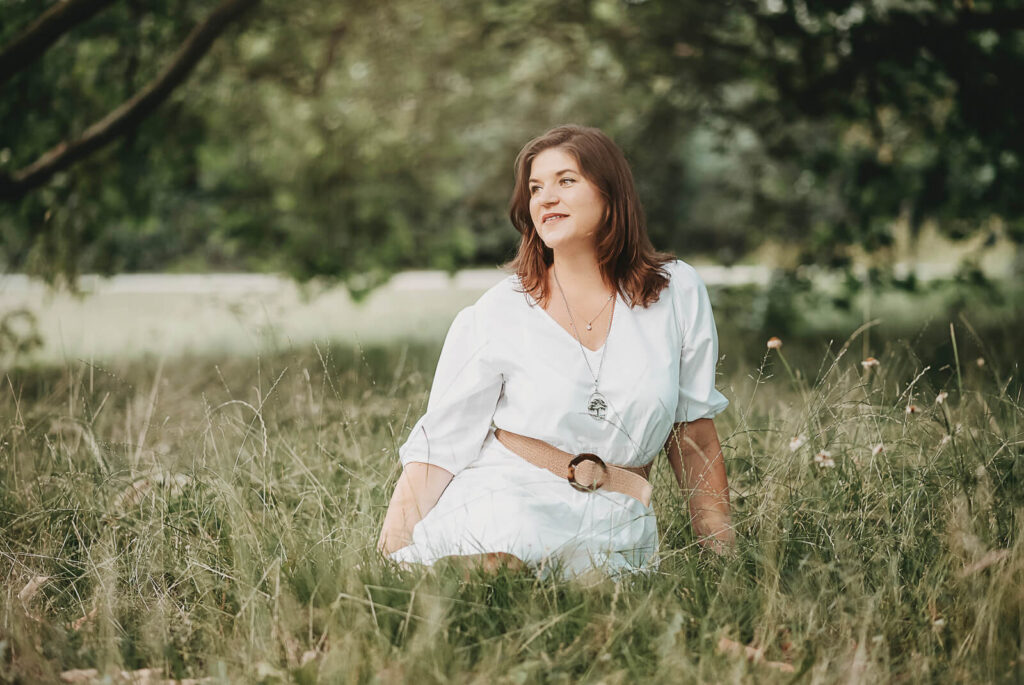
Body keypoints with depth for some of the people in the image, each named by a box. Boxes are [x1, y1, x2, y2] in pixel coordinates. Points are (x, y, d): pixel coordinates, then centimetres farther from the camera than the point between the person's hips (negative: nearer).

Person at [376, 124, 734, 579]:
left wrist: (723, 552, 11)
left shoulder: (677, 294, 6)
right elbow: (439, 447, 0)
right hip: (504, 501, -1)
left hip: (614, 524, 2)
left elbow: (694, 435, 13)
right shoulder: (497, 315, 1)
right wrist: (391, 553, -12)